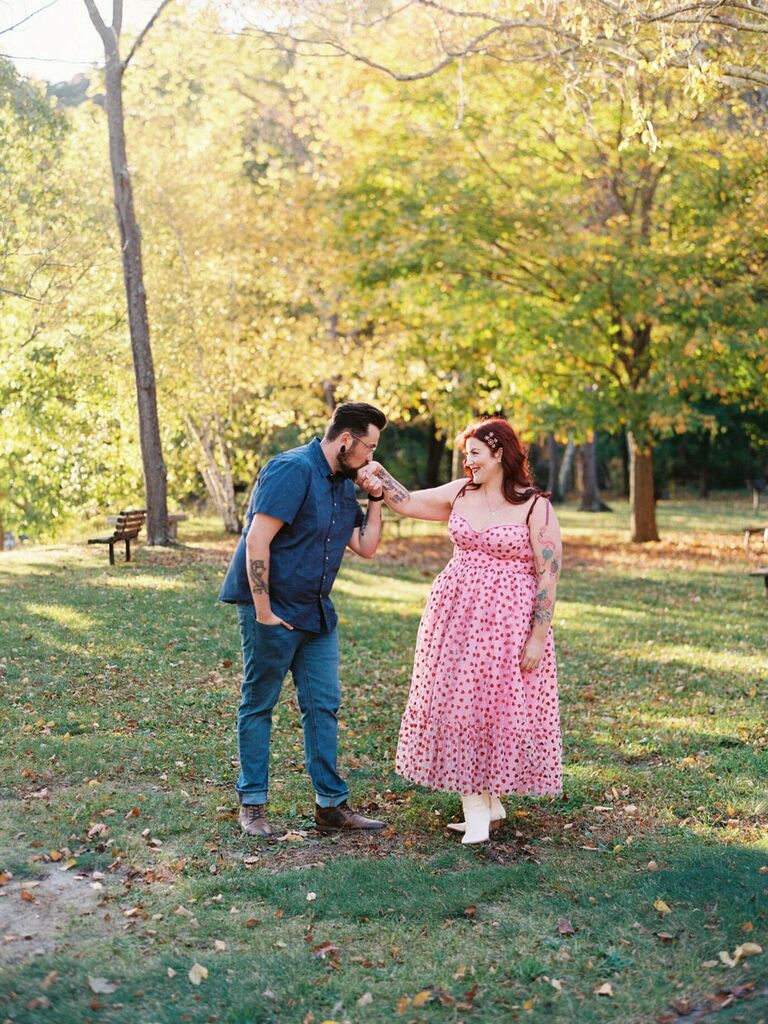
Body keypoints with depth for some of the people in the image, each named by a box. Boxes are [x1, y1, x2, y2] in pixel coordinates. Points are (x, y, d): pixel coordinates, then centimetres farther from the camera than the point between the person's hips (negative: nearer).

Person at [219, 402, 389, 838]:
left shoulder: (344, 484, 11)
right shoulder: (293, 470, -17)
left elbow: (366, 546, 16)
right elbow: (257, 542, -22)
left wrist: (376, 500, 4)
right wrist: (263, 612, -22)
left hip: (316, 613, 9)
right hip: (273, 611, -8)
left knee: (324, 705, 8)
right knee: (258, 705, 4)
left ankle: (332, 804, 15)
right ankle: (253, 805, 14)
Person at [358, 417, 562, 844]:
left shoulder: (535, 508, -8)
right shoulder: (460, 493, 8)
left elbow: (549, 575, -9)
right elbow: (408, 503, 21)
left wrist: (538, 636, -13)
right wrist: (379, 473, 7)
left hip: (508, 618, -5)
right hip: (457, 614, 6)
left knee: (498, 704, -2)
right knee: (458, 701, 4)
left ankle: (487, 801, 13)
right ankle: (479, 805, 15)